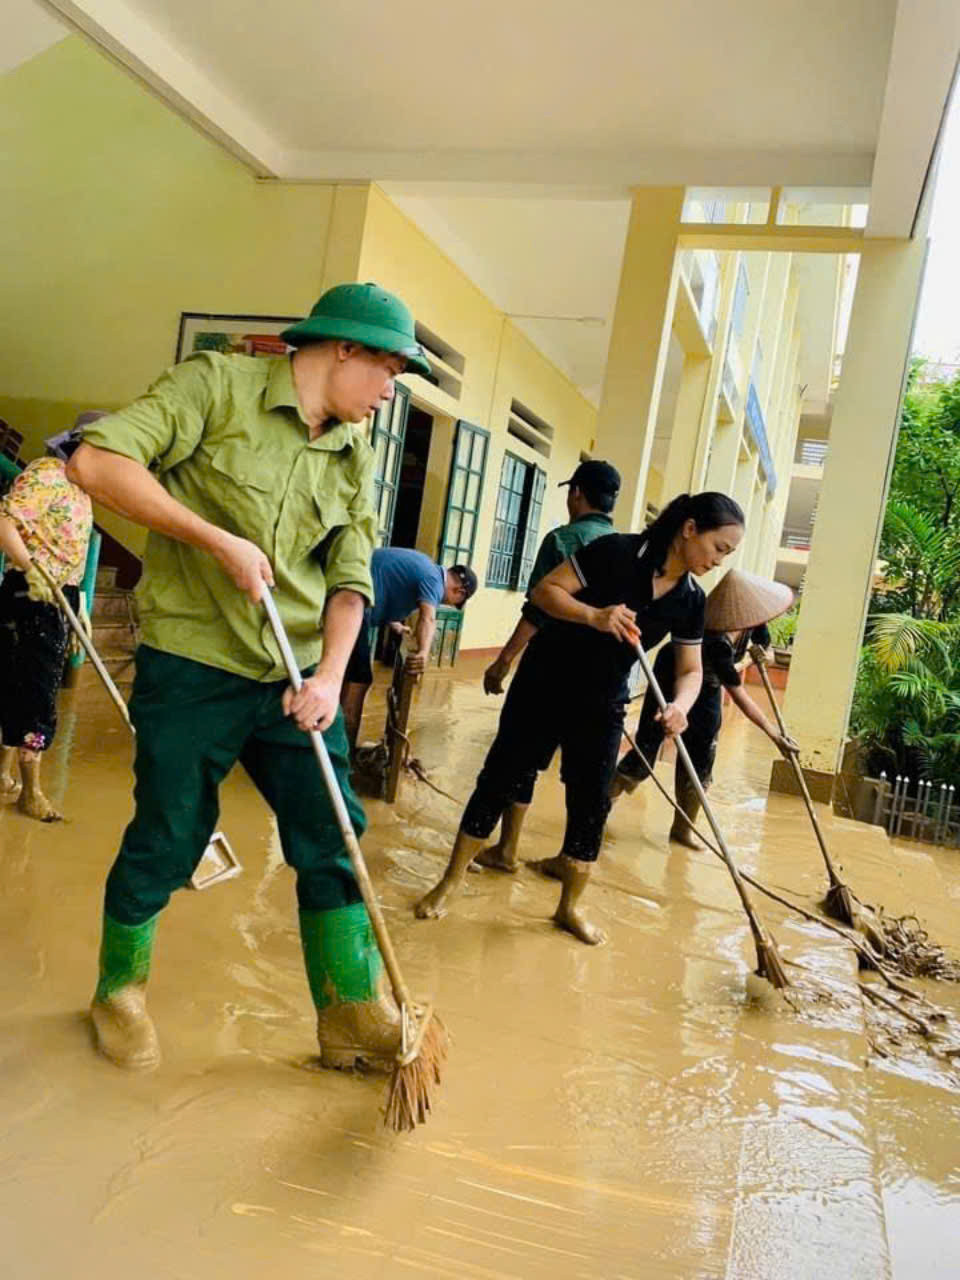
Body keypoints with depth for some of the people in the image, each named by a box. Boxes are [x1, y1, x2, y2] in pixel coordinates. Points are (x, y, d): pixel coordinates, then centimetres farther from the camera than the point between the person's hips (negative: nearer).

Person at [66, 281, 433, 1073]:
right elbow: (97, 461, -18)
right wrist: (220, 540, -22)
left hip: (297, 680, 6)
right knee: (166, 843, 7)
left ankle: (353, 1015, 23)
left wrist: (331, 675, -9)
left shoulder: (354, 456, 9)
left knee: (333, 839, 6)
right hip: (191, 670, -5)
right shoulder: (217, 385, -8)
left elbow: (349, 579, 7)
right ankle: (120, 991, 35)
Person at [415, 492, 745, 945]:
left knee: (591, 802, 6)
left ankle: (570, 906, 24)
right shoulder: (616, 551, -19)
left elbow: (691, 669, 0)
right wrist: (594, 616, -35)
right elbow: (545, 590, -19)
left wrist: (680, 706, -22)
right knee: (501, 780, 3)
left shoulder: (690, 600, -3)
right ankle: (451, 882, 19)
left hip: (603, 704, 5)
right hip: (544, 684, -4)